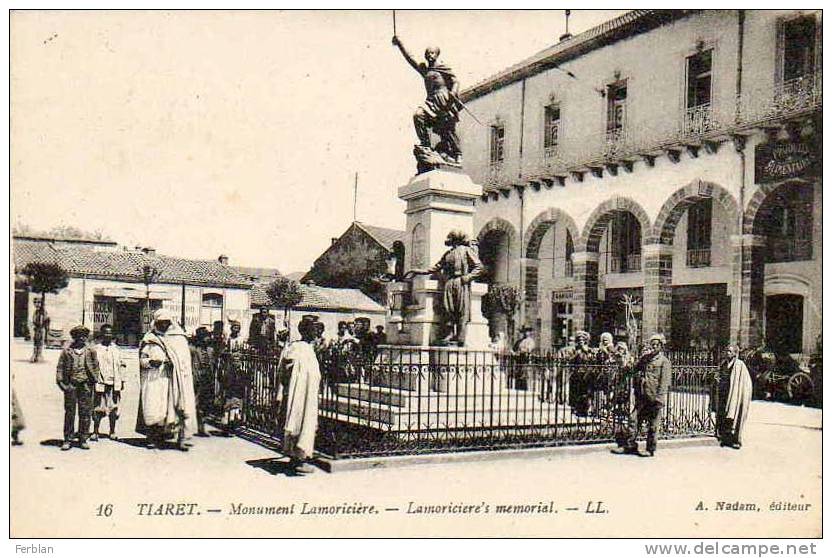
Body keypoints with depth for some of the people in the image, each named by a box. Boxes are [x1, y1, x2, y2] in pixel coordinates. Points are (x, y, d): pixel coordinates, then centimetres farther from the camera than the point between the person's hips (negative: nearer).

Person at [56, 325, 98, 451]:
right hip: (70, 385, -1)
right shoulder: (67, 351, 7)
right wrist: (61, 382, -3)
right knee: (69, 413, 1)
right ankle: (67, 440, 7)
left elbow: (95, 367, 11)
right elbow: (60, 367, 6)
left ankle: (83, 439, 10)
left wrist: (93, 381, 2)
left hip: (86, 385, 1)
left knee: (85, 413, 2)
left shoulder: (90, 351, 9)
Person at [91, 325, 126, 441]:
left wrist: (122, 381, 9)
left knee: (114, 408, 5)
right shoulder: (96, 349, 1)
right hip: (100, 382, -3)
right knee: (98, 408, -1)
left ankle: (112, 432, 15)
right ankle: (95, 432, 8)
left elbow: (122, 365, 14)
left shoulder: (116, 349, 11)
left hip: (114, 383, 3)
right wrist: (94, 380, -6)